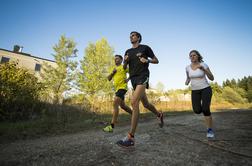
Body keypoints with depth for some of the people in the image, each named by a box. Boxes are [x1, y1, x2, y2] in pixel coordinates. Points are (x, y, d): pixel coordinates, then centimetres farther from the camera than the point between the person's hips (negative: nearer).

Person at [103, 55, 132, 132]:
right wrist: (112, 72, -1)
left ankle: (111, 126, -21)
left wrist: (128, 79, -12)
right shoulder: (113, 68, 20)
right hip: (117, 88, 9)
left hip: (122, 87, -9)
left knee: (115, 104, -20)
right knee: (122, 105, 16)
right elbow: (109, 79, 15)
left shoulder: (124, 67, 2)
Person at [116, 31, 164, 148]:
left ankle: (130, 137, -23)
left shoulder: (145, 48, 6)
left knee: (134, 102, -25)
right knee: (145, 104, 16)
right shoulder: (128, 51, 19)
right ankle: (159, 115, 47)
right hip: (133, 79, 7)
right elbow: (124, 67, 19)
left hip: (143, 77, -7)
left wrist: (147, 60, -11)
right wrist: (125, 61, -3)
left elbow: (156, 60, 9)